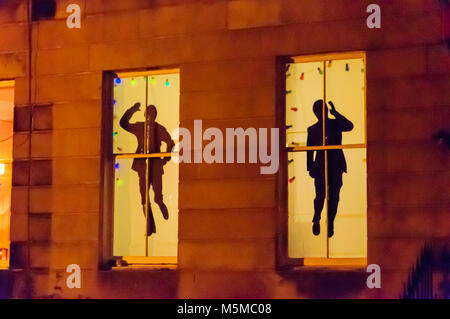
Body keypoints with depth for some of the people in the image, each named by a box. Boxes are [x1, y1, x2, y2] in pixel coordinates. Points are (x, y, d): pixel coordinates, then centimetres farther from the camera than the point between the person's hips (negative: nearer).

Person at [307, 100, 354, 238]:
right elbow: (309, 151, 11)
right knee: (320, 195, -8)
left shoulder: (336, 124, 6)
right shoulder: (312, 129, 8)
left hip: (336, 165, 1)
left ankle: (330, 224, 12)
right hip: (320, 166, 0)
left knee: (334, 196, 2)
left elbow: (349, 126, -15)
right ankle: (316, 219, 15)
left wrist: (335, 113, -17)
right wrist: (310, 168, 6)